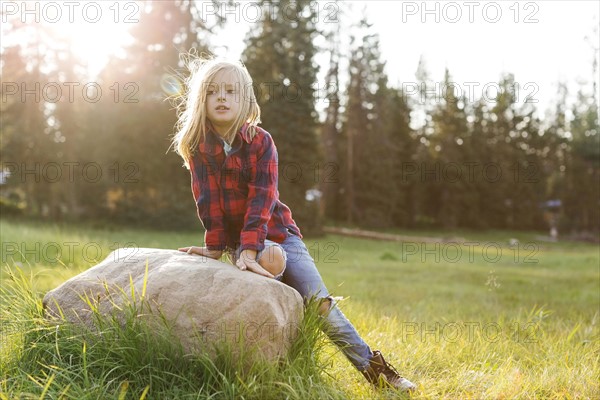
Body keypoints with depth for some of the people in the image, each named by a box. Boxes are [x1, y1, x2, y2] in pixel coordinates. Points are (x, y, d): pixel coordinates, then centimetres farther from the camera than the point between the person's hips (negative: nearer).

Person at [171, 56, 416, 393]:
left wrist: (248, 249, -30)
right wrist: (215, 247, -15)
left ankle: (371, 365, 0)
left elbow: (261, 198, -19)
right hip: (234, 238, 0)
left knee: (321, 303, -8)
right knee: (272, 260, -37)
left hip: (276, 231, 0)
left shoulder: (261, 141, -9)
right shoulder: (198, 145, -6)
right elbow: (208, 197, -11)